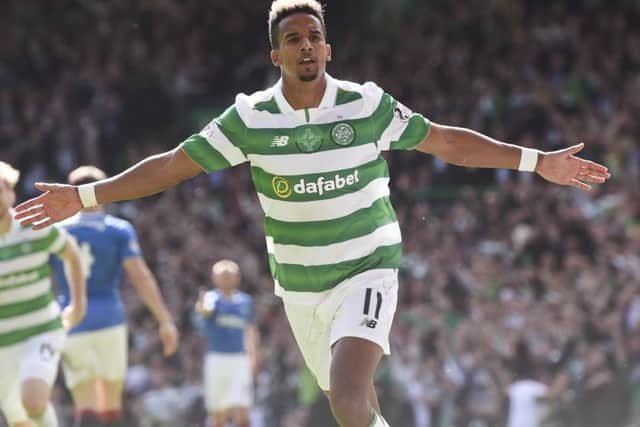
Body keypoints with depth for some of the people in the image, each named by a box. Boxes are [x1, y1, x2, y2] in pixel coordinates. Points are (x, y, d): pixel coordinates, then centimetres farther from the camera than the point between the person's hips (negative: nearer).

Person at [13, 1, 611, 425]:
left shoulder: (367, 106, -9)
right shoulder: (250, 118, -6)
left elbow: (445, 141, 1)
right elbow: (173, 165, -2)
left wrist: (537, 161, -2)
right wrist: (85, 196, -7)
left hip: (366, 269, -3)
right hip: (299, 284, 3)